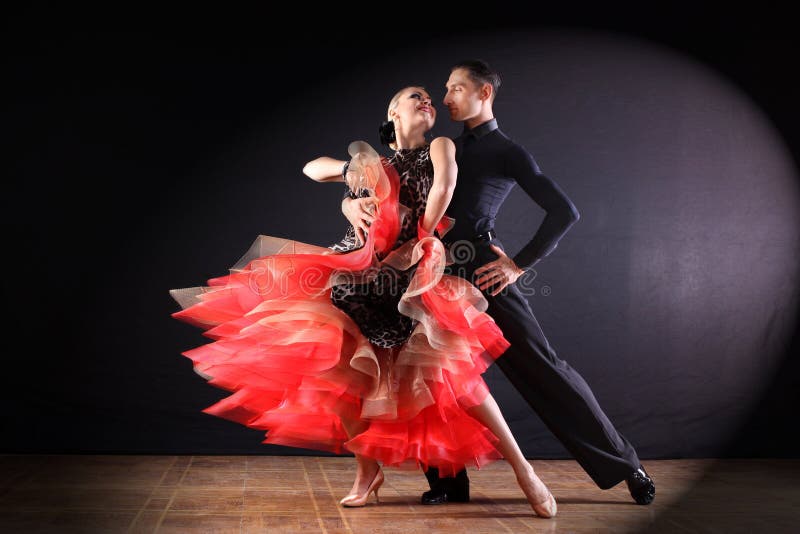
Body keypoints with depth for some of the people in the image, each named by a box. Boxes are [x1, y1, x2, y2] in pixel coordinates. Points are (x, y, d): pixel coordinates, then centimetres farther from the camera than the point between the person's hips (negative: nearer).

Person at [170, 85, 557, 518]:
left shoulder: (438, 147, 12)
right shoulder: (374, 163, 20)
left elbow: (444, 186, -9)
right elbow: (311, 168, 30)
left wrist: (419, 243, -10)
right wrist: (352, 169, 16)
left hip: (416, 278, -4)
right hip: (366, 274, 4)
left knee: (456, 377, -12)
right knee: (358, 376, 2)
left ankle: (523, 471, -3)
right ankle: (368, 470, 24)